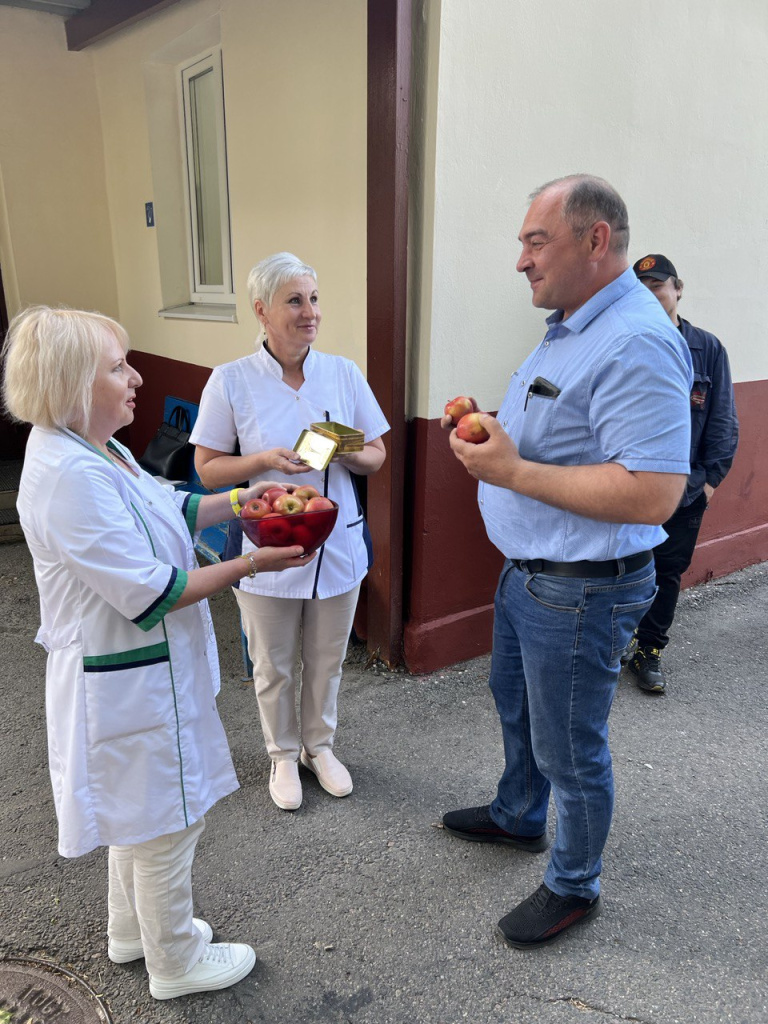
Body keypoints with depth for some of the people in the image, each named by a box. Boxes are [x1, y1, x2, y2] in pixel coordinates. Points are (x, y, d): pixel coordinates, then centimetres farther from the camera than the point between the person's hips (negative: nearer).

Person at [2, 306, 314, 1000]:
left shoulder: (94, 451, 3)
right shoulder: (69, 476, -29)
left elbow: (169, 513, 13)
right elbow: (149, 594, -28)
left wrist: (242, 500, 1)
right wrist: (247, 565, -22)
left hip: (139, 671, 10)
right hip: (131, 681, -10)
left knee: (140, 808, 27)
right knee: (167, 820, 11)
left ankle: (131, 930, 50)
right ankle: (175, 962, 36)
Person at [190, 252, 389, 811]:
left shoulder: (344, 372, -2)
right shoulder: (231, 380, -9)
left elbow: (376, 455, 5)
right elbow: (208, 468, -5)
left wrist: (348, 454, -18)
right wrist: (264, 461, -22)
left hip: (337, 542, 2)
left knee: (326, 661, 18)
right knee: (273, 667, 15)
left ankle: (319, 744, 44)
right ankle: (283, 754, 40)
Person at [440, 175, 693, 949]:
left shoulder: (636, 344, -25)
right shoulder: (569, 327, 8)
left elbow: (653, 494, -33)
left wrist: (513, 472, -28)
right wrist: (490, 430, 2)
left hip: (581, 592, -10)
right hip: (528, 570, 10)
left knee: (569, 748, 10)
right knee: (515, 705, 27)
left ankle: (574, 886, 35)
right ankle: (518, 818, 53)